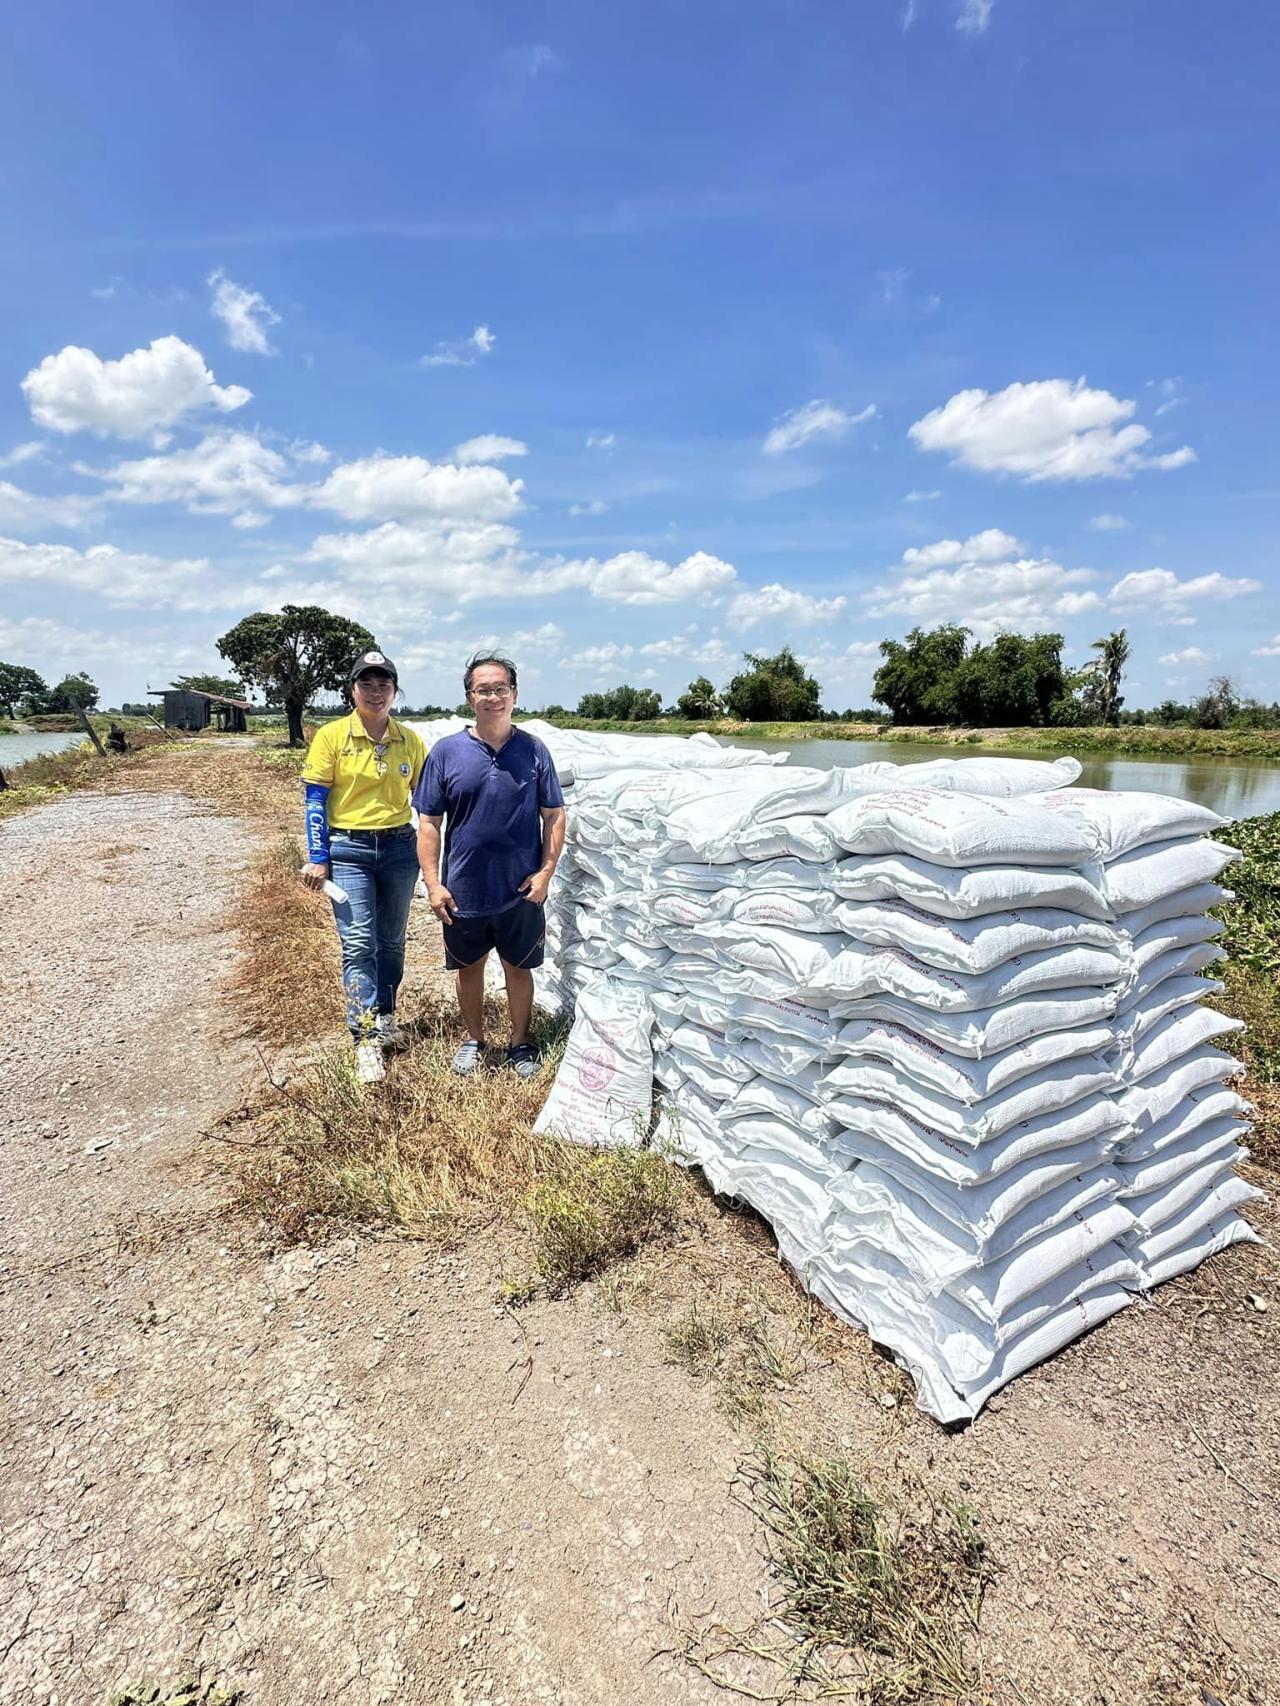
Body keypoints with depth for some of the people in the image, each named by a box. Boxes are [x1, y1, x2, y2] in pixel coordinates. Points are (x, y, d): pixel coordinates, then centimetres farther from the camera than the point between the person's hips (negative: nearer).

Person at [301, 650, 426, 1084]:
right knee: (359, 944, -5)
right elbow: (315, 800, -4)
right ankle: (366, 1040, 1)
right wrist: (318, 858, -8)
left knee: (392, 941, 13)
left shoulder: (410, 741, 3)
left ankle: (384, 1018, 31)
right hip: (349, 850, -3)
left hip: (399, 848, 3)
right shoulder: (331, 736, -6)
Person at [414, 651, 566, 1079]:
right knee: (468, 966, 16)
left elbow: (554, 815, 1)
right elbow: (429, 822, -1)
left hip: (521, 891, 0)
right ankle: (474, 1040, 37)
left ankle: (520, 1043, 32)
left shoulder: (533, 750, -2)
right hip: (463, 890, 1)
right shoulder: (447, 751, -3)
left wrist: (546, 871, -8)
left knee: (518, 967, 13)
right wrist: (433, 883, -7)